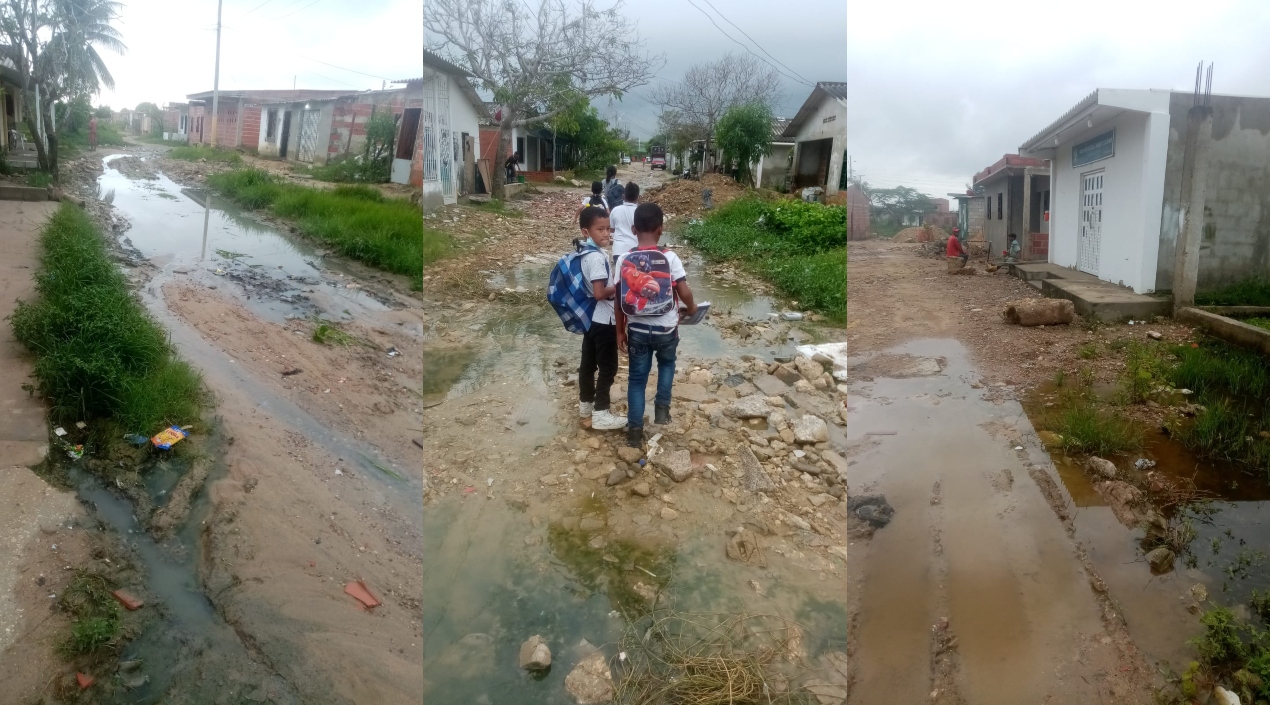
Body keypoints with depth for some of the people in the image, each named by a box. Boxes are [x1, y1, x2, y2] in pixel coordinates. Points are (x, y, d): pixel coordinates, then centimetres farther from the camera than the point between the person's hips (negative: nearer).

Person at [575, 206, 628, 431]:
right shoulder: (597, 257, -23)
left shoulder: (585, 253, 7)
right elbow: (600, 293, -26)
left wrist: (612, 281, 10)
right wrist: (620, 286, -16)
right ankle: (600, 414, 7)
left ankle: (585, 404, 34)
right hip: (603, 320, -9)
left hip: (590, 317, 9)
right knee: (608, 367, 1)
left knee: (588, 362, 19)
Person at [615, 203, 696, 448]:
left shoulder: (624, 260, -7)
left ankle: (635, 430, 15)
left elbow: (620, 300, -3)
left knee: (637, 378, 13)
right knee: (666, 363, 30)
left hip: (637, 329, 1)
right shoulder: (669, 258, -13)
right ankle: (662, 407, 25)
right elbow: (684, 292, -14)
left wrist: (620, 331, 8)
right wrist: (691, 307, 8)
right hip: (666, 328, -1)